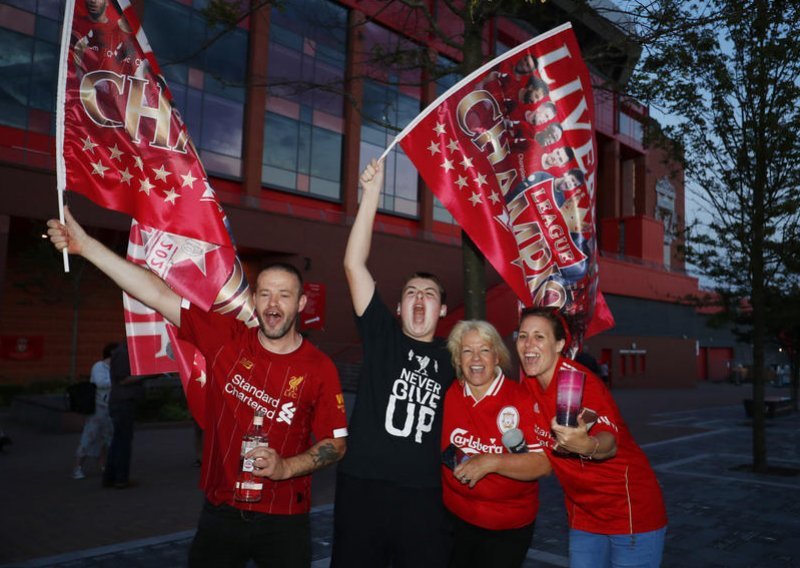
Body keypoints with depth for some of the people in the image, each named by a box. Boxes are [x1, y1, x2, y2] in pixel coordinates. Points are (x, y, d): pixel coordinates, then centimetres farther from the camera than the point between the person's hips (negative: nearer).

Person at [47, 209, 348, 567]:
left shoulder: (320, 369, -10)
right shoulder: (226, 338, -7)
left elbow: (336, 444, -5)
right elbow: (160, 294, -10)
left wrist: (285, 467, -21)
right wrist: (86, 245, -13)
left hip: (283, 522, -1)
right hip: (220, 512, 2)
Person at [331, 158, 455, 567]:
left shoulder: (450, 359, 10)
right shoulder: (381, 336, 3)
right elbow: (354, 264, -5)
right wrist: (372, 195, -9)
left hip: (422, 493, 2)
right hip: (362, 485, -1)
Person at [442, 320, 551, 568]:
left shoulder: (523, 399, -16)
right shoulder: (447, 395, -6)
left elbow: (544, 463, -22)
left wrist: (491, 462, -30)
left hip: (508, 528, -3)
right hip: (454, 517, 3)